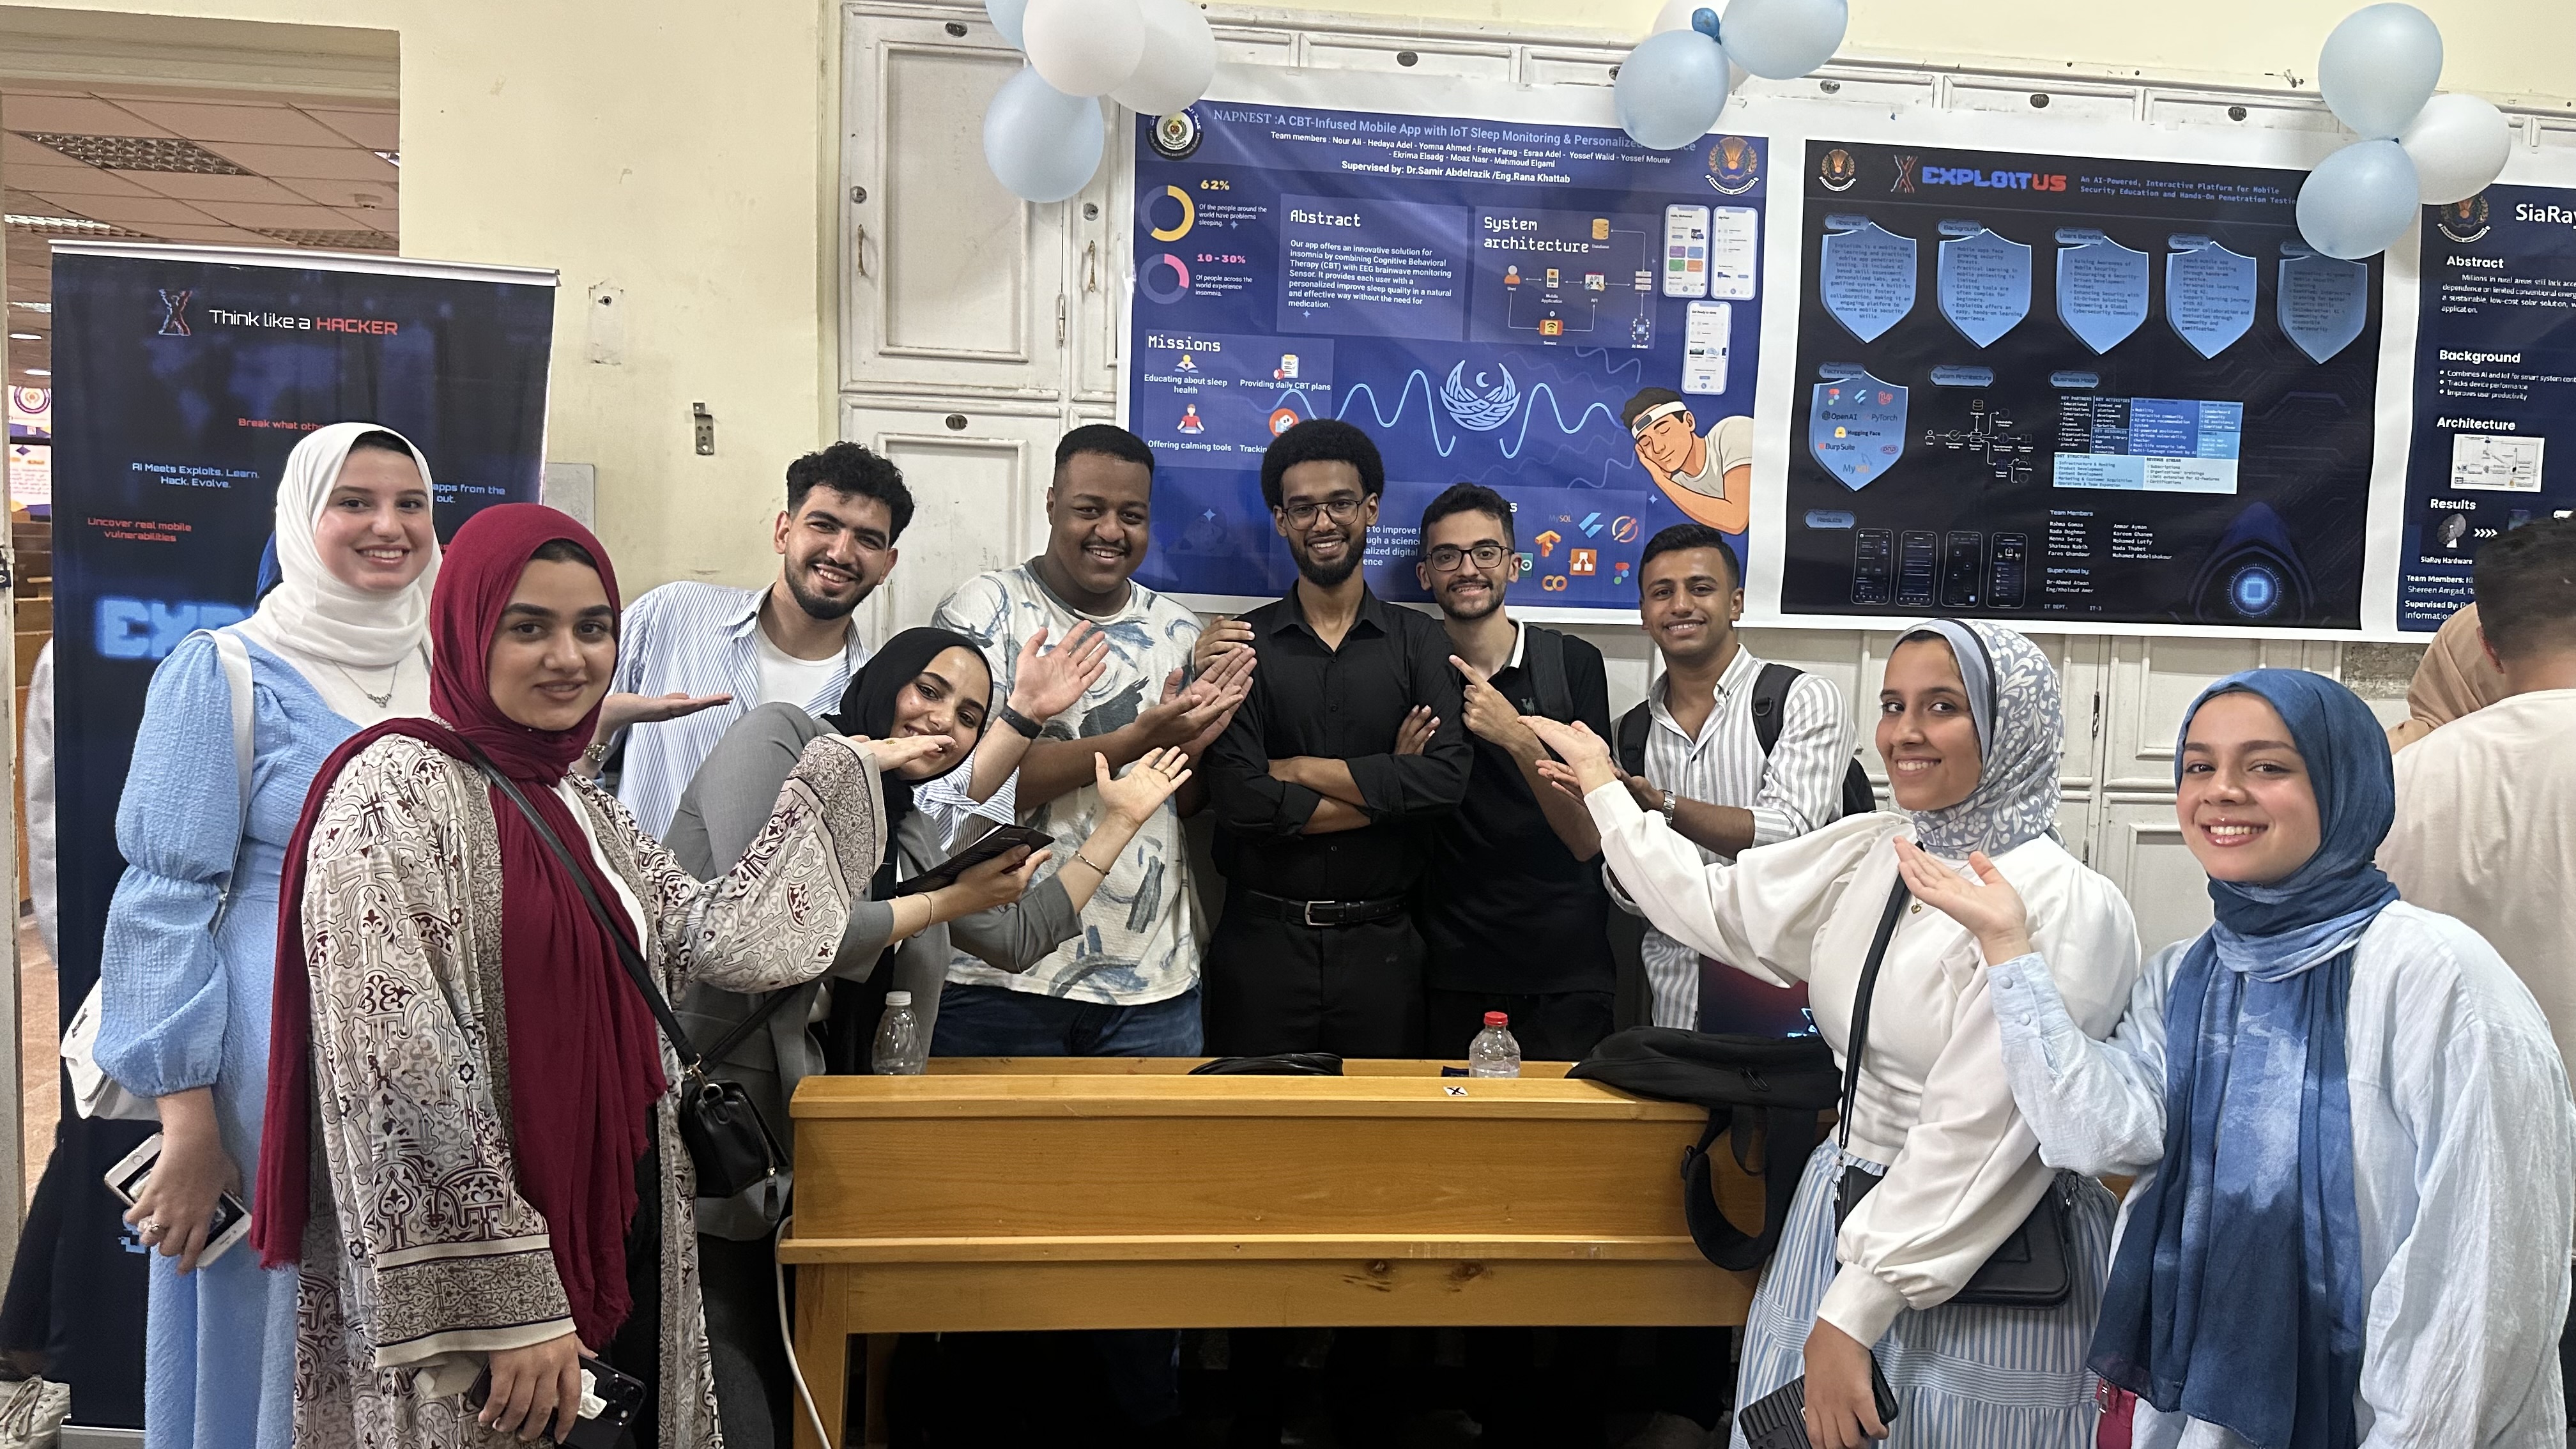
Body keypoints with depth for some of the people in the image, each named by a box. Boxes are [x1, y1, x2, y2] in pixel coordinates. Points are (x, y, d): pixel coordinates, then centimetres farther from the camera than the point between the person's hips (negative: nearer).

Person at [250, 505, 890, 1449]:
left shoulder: (582, 808, 11)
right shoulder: (396, 789, -14)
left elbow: (715, 940, 5)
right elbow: (402, 1072, -20)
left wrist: (842, 774, 11)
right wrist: (508, 1306, -23)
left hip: (619, 1252, 8)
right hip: (480, 1288, -8)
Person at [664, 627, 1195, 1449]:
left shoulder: (906, 834, 16)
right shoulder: (778, 740, -6)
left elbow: (1019, 939, 25)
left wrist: (1117, 825, 25)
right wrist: (944, 903, -10)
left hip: (785, 1161, 7)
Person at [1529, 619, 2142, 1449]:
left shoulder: (2069, 908, -18)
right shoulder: (1869, 854, 2)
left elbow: (1974, 1140, -22)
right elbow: (1713, 905, 14)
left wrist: (1849, 1318, -22)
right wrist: (1605, 790, 22)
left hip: (1984, 1274, -6)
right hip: (1846, 1218, 6)